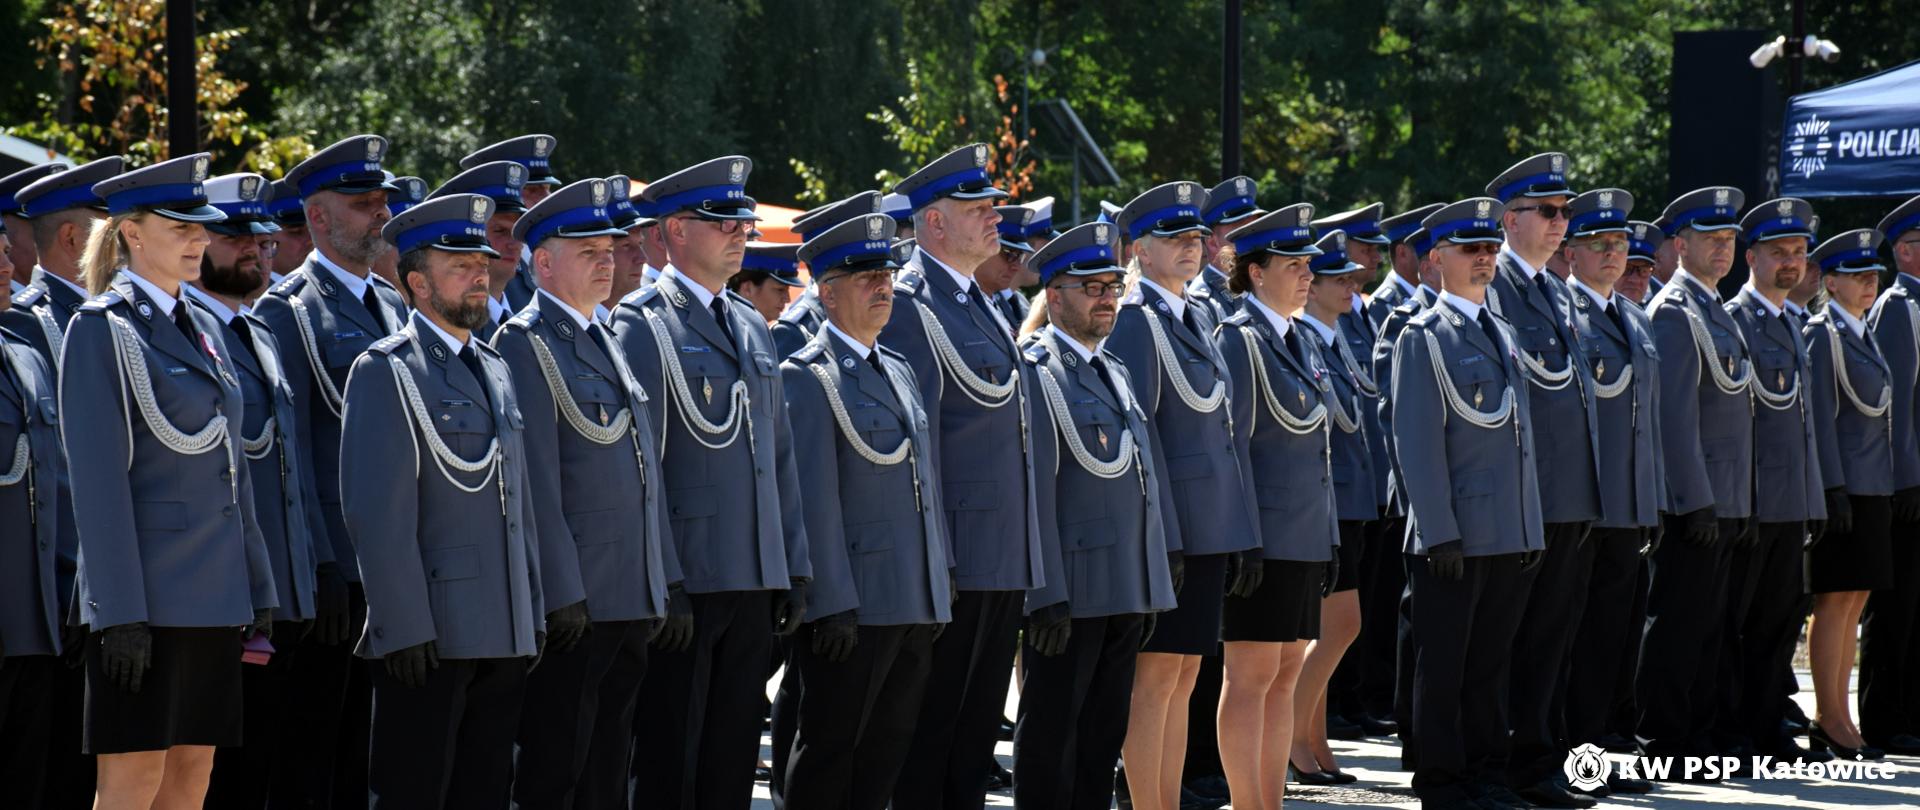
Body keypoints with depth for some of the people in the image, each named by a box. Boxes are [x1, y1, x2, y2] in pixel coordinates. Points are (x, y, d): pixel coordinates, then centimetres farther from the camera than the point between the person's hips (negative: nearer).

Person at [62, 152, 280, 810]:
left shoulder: (202, 328, 16)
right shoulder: (102, 327, -7)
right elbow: (98, 477, -13)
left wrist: (257, 585, 14)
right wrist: (121, 610, -18)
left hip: (214, 591, 7)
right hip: (147, 590, -7)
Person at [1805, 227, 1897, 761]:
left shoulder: (1864, 336, 18)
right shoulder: (1822, 335, -9)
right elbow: (1819, 417, -14)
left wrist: (1889, 488, 17)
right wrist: (1832, 488, -19)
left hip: (1873, 488, 9)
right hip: (1842, 488, -9)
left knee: (1854, 602, 9)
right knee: (1835, 601, -6)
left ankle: (1835, 715, 12)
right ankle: (1830, 718, -4)